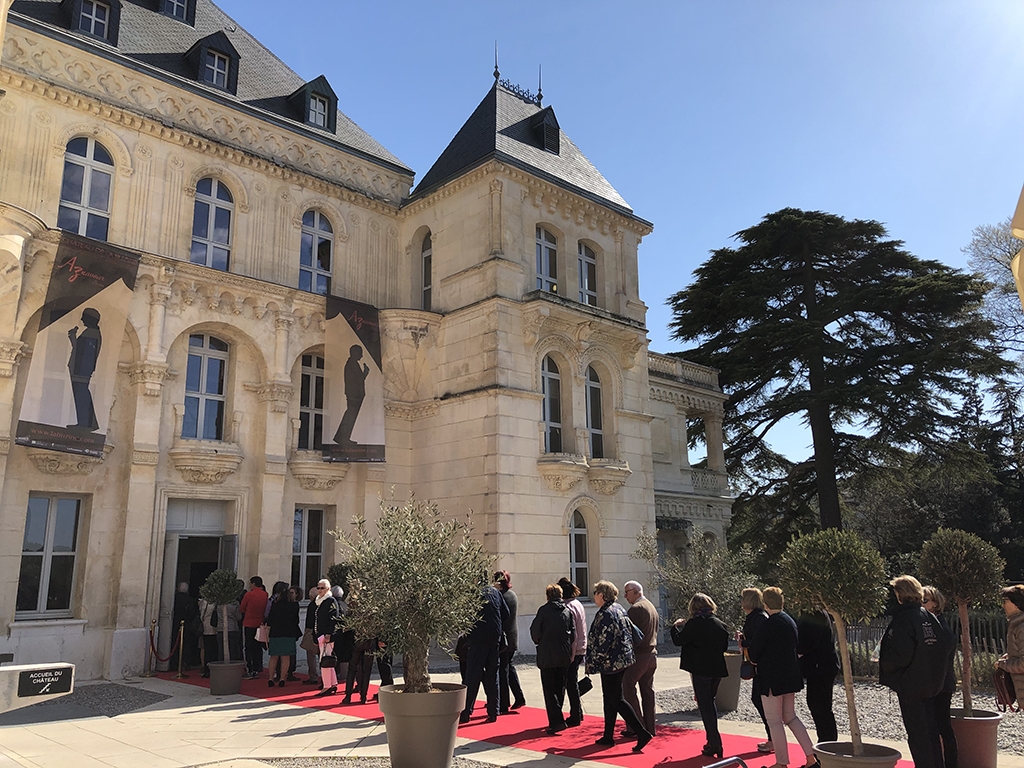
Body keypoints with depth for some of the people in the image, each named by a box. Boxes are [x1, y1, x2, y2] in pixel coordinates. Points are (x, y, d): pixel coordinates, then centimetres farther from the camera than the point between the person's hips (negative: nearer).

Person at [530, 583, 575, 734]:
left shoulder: (543, 610, -7)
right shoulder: (568, 611, 5)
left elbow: (535, 631, -7)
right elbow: (573, 633, 6)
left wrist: (539, 643, 13)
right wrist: (571, 653, 15)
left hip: (547, 655, -4)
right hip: (564, 656, 5)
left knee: (549, 689, -1)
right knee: (560, 688, 15)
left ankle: (557, 721, -11)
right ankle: (556, 719, 23)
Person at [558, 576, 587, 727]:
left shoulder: (568, 607, -17)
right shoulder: (578, 604, 12)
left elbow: (572, 633, -20)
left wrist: (571, 654, -18)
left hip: (573, 651, -9)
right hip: (581, 649, 9)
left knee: (571, 683, 0)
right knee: (573, 682, 17)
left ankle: (575, 717, 7)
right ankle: (577, 714, 25)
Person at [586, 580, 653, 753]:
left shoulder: (604, 614, -19)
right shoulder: (619, 609, 9)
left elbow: (602, 642, -23)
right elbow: (630, 630, 14)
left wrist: (592, 664, -15)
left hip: (611, 662, -10)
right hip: (623, 659, 10)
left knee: (616, 700, -2)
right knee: (609, 698, 17)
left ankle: (642, 733, -6)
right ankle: (608, 736, 23)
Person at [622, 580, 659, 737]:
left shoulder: (635, 608, -14)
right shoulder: (652, 607, 16)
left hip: (639, 655, -9)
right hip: (652, 654, 9)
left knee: (628, 688, -2)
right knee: (648, 690, 11)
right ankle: (649, 728, 14)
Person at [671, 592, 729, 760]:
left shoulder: (694, 623, -14)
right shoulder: (720, 624, 3)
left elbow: (678, 640, -11)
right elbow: (724, 646, 13)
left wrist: (676, 626, 6)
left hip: (701, 670, -6)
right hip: (717, 669, 6)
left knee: (705, 705, 2)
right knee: (710, 702, 22)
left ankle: (715, 745, 0)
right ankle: (713, 739, 24)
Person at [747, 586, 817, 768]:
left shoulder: (769, 624, -19)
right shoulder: (790, 621, 4)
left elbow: (753, 652, -14)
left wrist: (755, 660, 10)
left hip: (772, 678, -8)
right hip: (791, 676, 8)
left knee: (774, 720, 4)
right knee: (790, 717, 20)